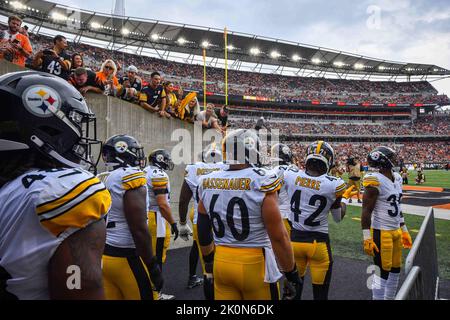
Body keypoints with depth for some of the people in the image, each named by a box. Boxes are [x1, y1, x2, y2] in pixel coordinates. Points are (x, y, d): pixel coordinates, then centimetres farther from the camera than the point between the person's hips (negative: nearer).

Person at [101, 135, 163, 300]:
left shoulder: (102, 180, 7)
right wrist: (153, 267, -12)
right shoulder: (131, 176, -17)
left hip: (105, 255, 8)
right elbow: (139, 229, -20)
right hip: (127, 258, -8)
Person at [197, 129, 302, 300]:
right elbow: (278, 237, -15)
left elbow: (203, 233, 8)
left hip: (221, 262, 4)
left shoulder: (208, 183, -2)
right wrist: (291, 274, -3)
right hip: (255, 264, -4)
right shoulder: (261, 182, -17)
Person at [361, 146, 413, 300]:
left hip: (396, 231, 9)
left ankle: (390, 298, 34)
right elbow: (366, 211, -18)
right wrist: (367, 238, -20)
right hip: (381, 232, -9)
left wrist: (404, 230, 20)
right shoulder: (376, 181, -19)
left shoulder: (397, 178, 8)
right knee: (383, 271, 1)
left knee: (395, 269, 18)